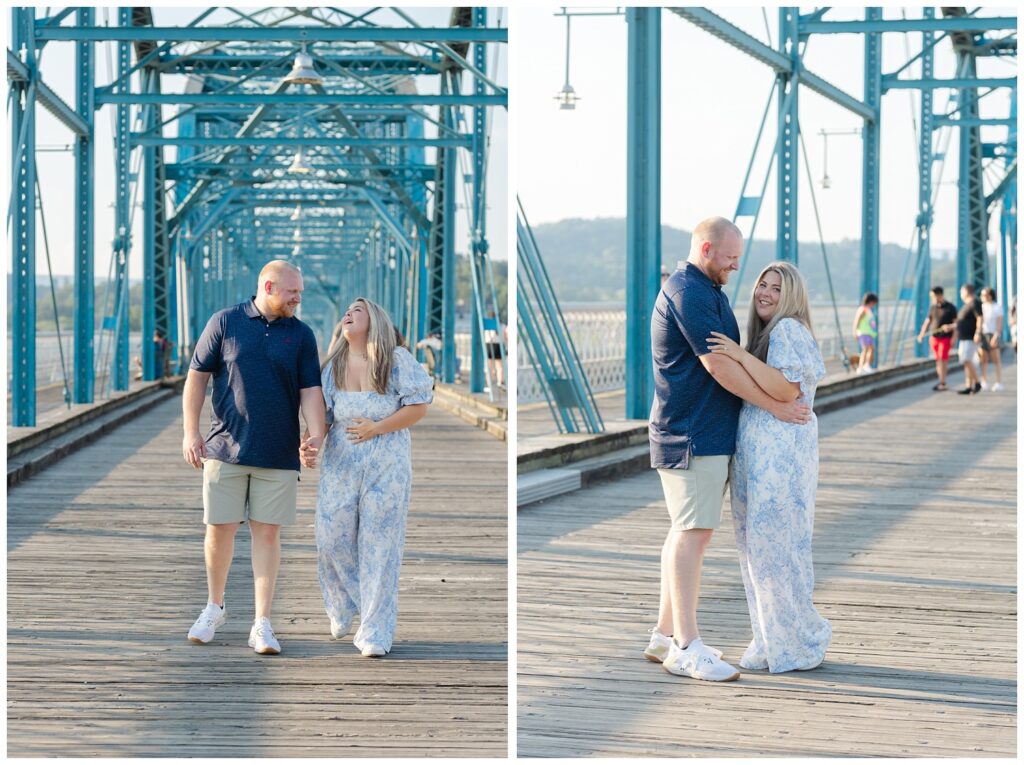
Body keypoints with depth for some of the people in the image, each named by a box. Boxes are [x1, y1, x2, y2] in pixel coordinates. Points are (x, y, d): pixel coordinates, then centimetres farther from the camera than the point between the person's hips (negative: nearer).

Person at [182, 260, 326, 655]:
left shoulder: (301, 335, 5)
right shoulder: (224, 323, 1)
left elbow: (310, 390, 1)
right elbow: (197, 377, 3)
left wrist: (316, 432, -17)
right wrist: (190, 432, -5)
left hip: (278, 456, 1)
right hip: (226, 449, -1)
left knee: (267, 533, 0)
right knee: (219, 530, 3)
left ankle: (262, 624, 4)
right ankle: (214, 608, 24)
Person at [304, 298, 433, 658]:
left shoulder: (396, 359, -2)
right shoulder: (333, 366, 9)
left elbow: (418, 407, -5)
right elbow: (323, 414, 9)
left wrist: (376, 428, -14)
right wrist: (309, 445, -11)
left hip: (387, 464, -3)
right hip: (340, 462, 3)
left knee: (379, 547, -2)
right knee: (331, 540, 0)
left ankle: (375, 633, 3)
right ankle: (342, 609, 28)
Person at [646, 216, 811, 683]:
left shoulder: (705, 291, 20)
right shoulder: (689, 293, -14)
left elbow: (726, 359, 28)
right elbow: (718, 365, -18)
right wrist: (776, 407, -11)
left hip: (709, 434, 11)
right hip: (694, 434, -11)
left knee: (688, 533, 12)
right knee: (692, 533, -11)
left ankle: (665, 635, 17)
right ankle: (686, 648, -12)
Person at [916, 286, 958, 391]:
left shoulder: (950, 308, -3)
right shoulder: (933, 308, 12)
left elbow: (956, 323, -2)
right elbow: (927, 321, 15)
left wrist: (950, 326, -20)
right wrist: (922, 334, 5)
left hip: (945, 338, -5)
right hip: (934, 337, 5)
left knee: (943, 359, -10)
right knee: (938, 360, 5)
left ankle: (942, 383, -8)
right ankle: (941, 382, 11)